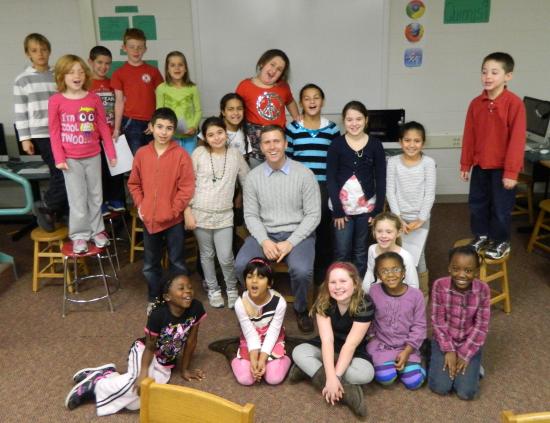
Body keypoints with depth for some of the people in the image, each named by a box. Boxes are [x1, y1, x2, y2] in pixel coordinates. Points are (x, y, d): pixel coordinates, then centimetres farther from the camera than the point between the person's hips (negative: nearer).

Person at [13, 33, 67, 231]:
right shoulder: (22, 79, -1)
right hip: (41, 135, -4)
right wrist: (25, 138, -5)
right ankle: (45, 207, 10)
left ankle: (56, 212, 19)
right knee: (62, 174, -11)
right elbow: (20, 112, -1)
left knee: (64, 174, 3)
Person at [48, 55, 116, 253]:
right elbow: (54, 132, -4)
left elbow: (103, 127, 3)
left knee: (96, 196, 13)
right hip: (71, 159, -2)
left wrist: (111, 153, 3)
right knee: (78, 199, 2)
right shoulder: (56, 101, -8)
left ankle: (97, 230, 28)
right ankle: (79, 235, 17)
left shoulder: (94, 99, -2)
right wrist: (59, 158, -8)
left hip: (93, 156, 3)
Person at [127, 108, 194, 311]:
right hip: (149, 219, 4)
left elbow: (187, 187, -11)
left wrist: (173, 210, -12)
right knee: (150, 264, 17)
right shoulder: (142, 153, 0)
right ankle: (154, 298, 36)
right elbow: (134, 183, 10)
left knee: (177, 263, 10)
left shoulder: (181, 155, -10)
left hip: (173, 220, -3)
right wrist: (140, 205, 0)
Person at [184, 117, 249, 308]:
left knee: (226, 258, -3)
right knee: (207, 255, 13)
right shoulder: (199, 153, -4)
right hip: (201, 214, 0)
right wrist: (188, 212, -6)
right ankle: (213, 290, 33)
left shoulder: (235, 154, 1)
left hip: (224, 216, 0)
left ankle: (232, 289, 23)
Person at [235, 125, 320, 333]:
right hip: (264, 233, 2)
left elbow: (313, 214, -5)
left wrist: (290, 243, -15)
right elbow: (251, 215, 3)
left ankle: (300, 309, 4)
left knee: (302, 270, -31)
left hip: (298, 234, -2)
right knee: (242, 265, -24)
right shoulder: (253, 177, 2)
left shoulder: (304, 173, -5)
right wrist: (264, 241, -15)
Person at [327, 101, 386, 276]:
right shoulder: (336, 145, -4)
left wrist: (378, 210, -4)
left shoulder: (375, 145, -2)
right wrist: (337, 210, -9)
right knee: (342, 251, 5)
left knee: (361, 251, 13)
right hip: (342, 206, -1)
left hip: (366, 206, 1)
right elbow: (330, 179, -5)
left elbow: (381, 179, 0)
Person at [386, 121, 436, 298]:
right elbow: (390, 192, -5)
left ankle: (423, 293, 23)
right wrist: (398, 218, -11)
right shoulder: (393, 162, -3)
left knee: (417, 257, 1)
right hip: (399, 217, 1)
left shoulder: (428, 162, -6)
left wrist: (421, 219, -11)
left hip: (420, 218, -1)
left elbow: (430, 194, -7)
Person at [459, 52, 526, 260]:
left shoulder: (514, 103, -16)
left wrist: (511, 172, -17)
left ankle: (501, 241, 28)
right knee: (477, 203, 16)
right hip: (480, 165, 5)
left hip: (503, 167, -5)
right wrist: (465, 164, 7)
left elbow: (517, 139, -16)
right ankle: (481, 235, 36)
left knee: (501, 207, 8)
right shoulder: (476, 103, 0)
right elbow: (469, 136, 5)